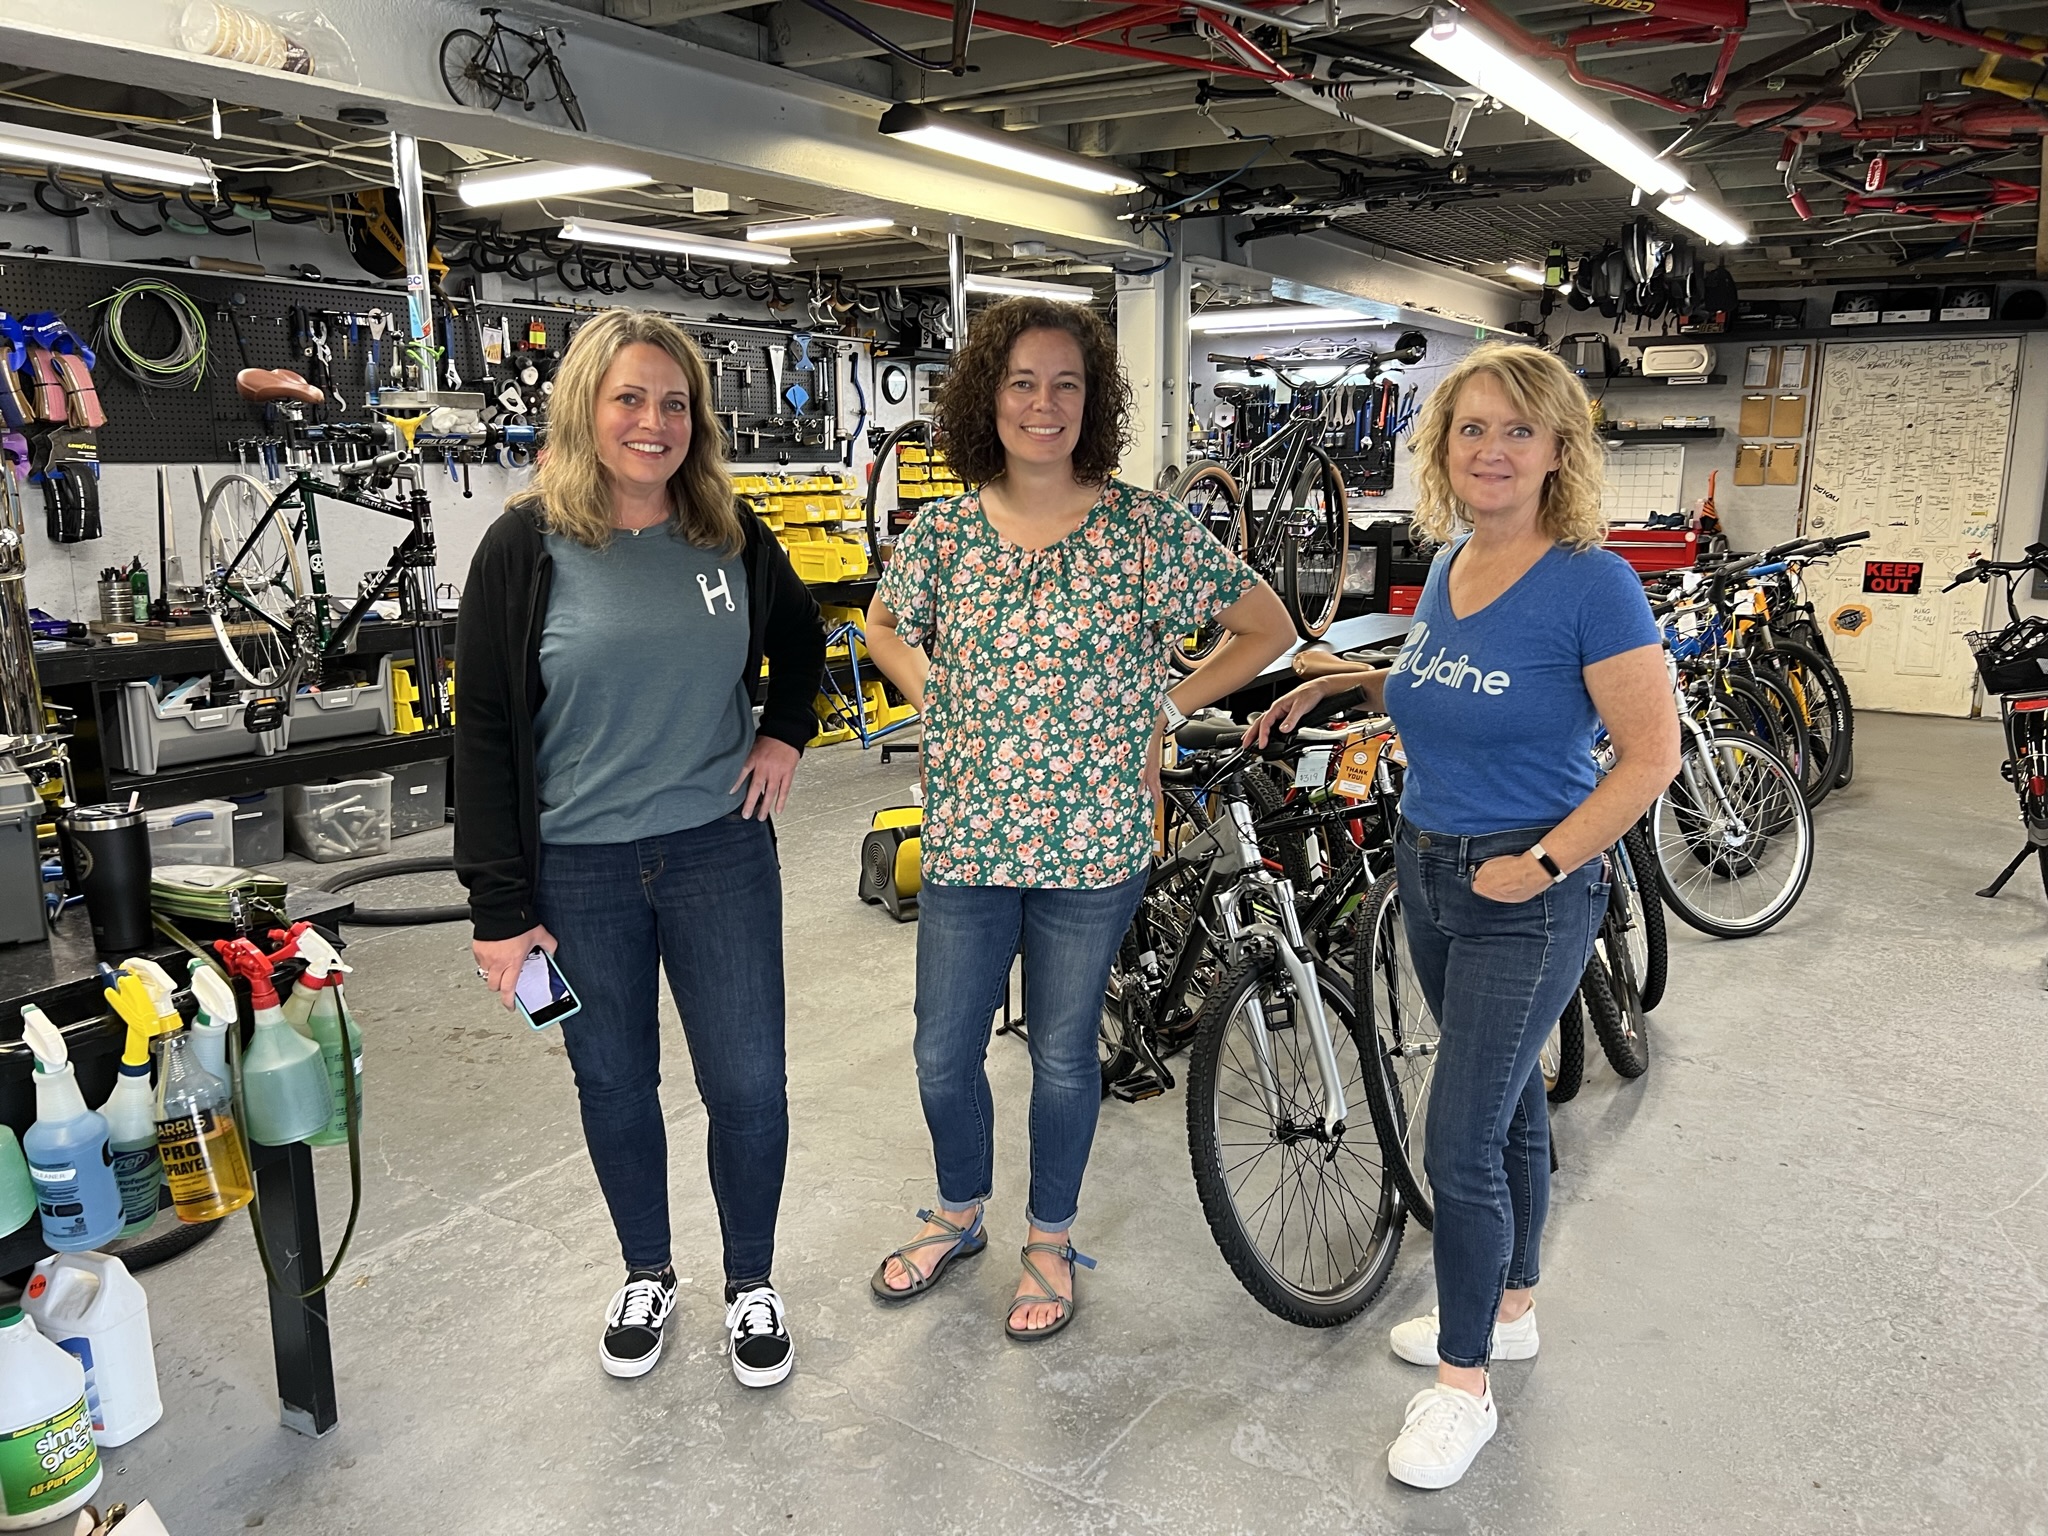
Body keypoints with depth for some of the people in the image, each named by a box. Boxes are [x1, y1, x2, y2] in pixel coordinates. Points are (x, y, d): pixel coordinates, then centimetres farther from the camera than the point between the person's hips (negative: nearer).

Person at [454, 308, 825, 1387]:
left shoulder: (732, 537, 0)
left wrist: (784, 733, 4)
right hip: (577, 869, -1)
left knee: (747, 1086, 4)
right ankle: (647, 1273, 38)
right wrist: (499, 908, -8)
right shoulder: (526, 547, -7)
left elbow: (802, 641, 21)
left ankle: (751, 1281, 29)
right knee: (613, 1084, 14)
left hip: (719, 852, 1)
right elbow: (485, 733, -6)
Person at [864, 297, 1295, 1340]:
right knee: (943, 1053, 12)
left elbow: (1267, 627, 0)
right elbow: (884, 627, 19)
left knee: (1063, 1055, 13)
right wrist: (937, 697, 3)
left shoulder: (1145, 529, -8)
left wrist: (1164, 708, -4)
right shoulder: (944, 532, 0)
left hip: (1091, 846, -2)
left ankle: (1049, 1239, 37)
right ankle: (959, 1212, 41)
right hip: (963, 836, 3)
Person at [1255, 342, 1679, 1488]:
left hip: (1527, 897, -7)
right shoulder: (1450, 565, 4)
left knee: (1460, 1140, -3)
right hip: (1430, 874, 7)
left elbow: (1652, 756, -16)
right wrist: (1340, 681, 8)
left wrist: (1542, 863, -19)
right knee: (1507, 1099, 21)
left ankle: (1465, 1383, 16)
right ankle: (1510, 1310, 39)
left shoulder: (1591, 581, -18)